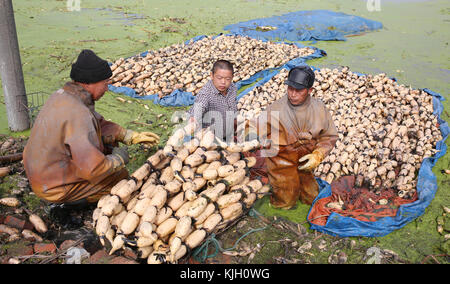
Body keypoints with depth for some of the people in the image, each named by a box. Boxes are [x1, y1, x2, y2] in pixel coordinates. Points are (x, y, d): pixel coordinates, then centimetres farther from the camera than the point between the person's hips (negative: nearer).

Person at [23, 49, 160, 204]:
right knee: (121, 175, -1)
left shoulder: (62, 95, 0)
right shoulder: (78, 113, -31)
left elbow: (100, 124, 10)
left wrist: (132, 136, 5)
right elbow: (93, 169, -34)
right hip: (55, 188, -9)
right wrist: (118, 159, -14)